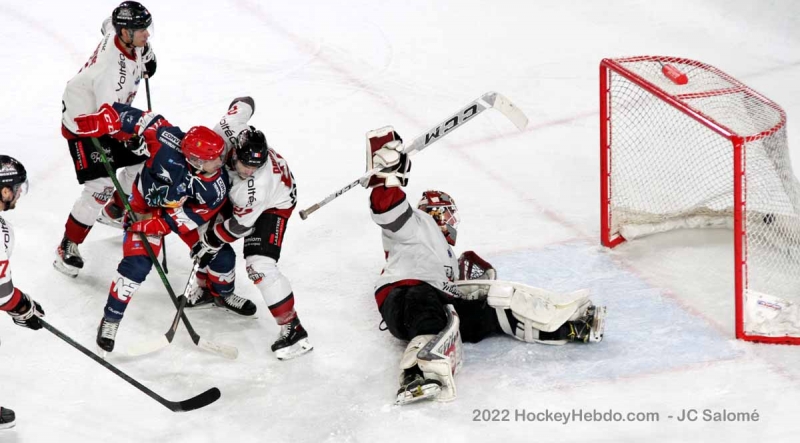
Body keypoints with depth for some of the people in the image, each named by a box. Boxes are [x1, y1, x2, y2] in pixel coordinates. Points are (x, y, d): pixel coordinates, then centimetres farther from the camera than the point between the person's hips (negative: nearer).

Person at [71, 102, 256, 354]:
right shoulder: (169, 145, -40)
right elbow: (143, 120, -31)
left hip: (186, 210, 3)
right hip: (146, 206, -3)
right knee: (137, 265, -16)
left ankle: (223, 292, 40)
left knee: (221, 255, 4)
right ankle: (111, 319, 2)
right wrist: (104, 120, -36)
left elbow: (191, 216, -23)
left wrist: (161, 224, -29)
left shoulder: (216, 186, -29)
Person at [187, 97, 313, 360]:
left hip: (273, 204, -8)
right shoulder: (232, 130, -35)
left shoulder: (255, 188, -43)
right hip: (235, 192, 8)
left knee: (260, 266, -22)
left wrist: (210, 242, -15)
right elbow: (245, 103, -13)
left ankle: (292, 330, -15)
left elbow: (240, 225, -27)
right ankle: (206, 289, 40)